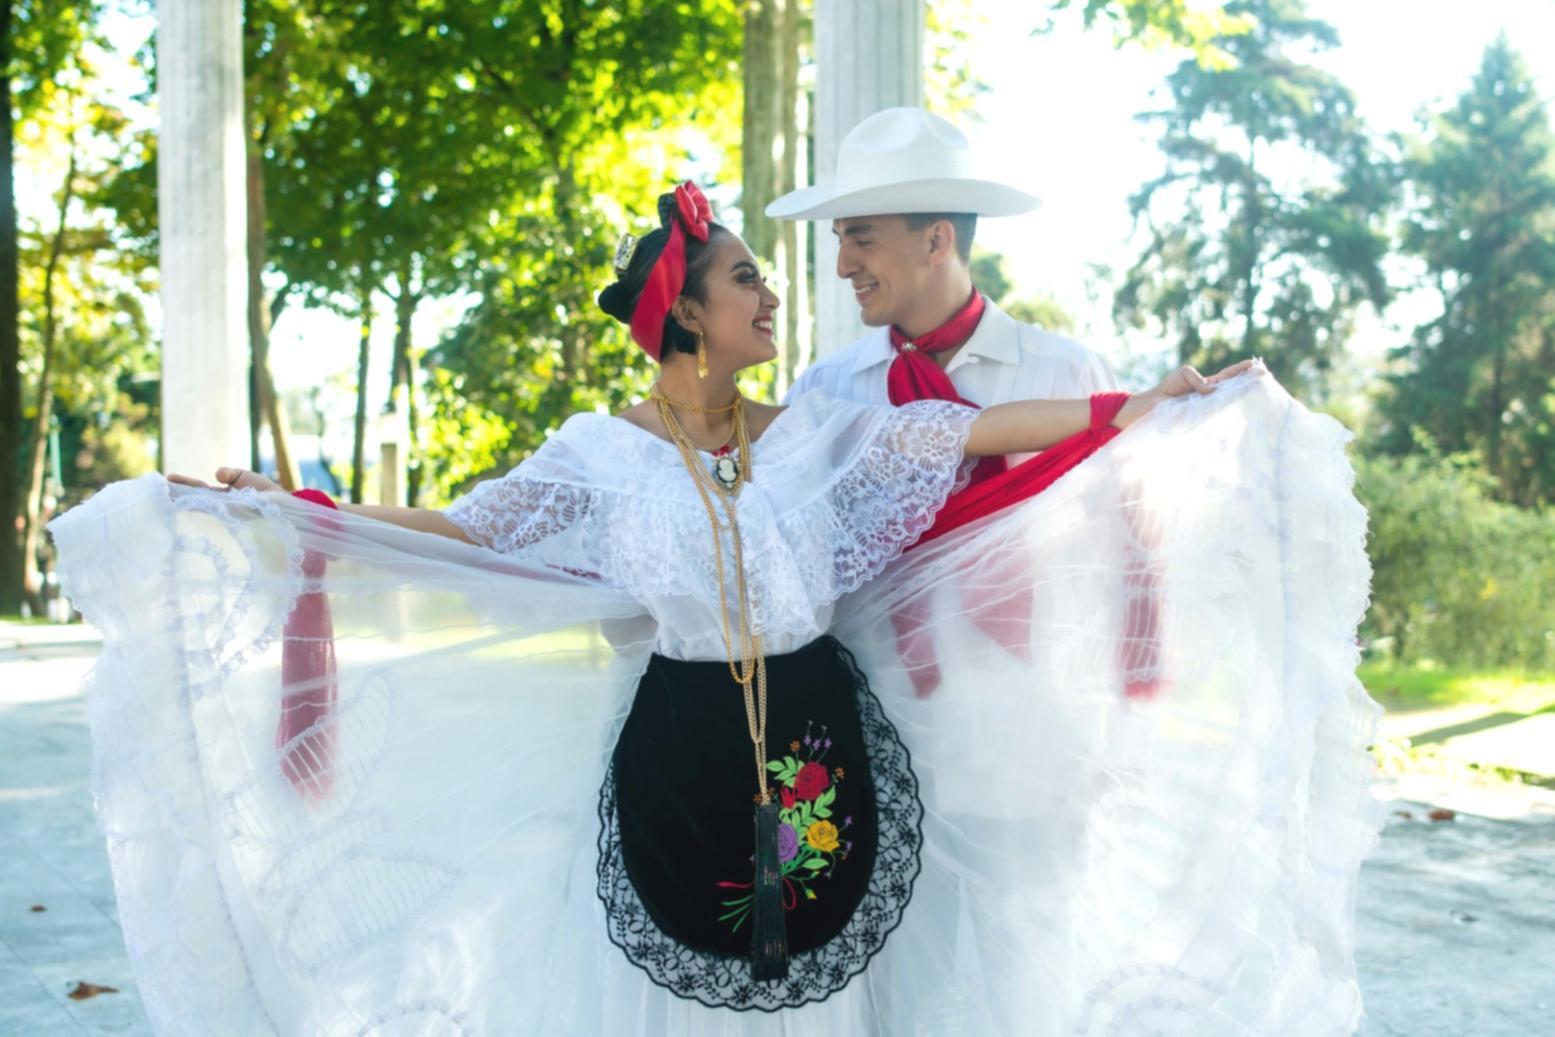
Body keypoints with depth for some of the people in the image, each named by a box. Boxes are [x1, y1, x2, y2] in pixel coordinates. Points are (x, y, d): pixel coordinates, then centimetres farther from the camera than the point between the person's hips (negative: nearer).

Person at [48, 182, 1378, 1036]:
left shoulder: (818, 431, 0)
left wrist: (1142, 405, -10)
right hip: (676, 761, -1)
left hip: (823, 751, 2)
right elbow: (457, 532, 0)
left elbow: (978, 430, -4)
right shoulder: (603, 451, -3)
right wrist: (276, 511, -4)